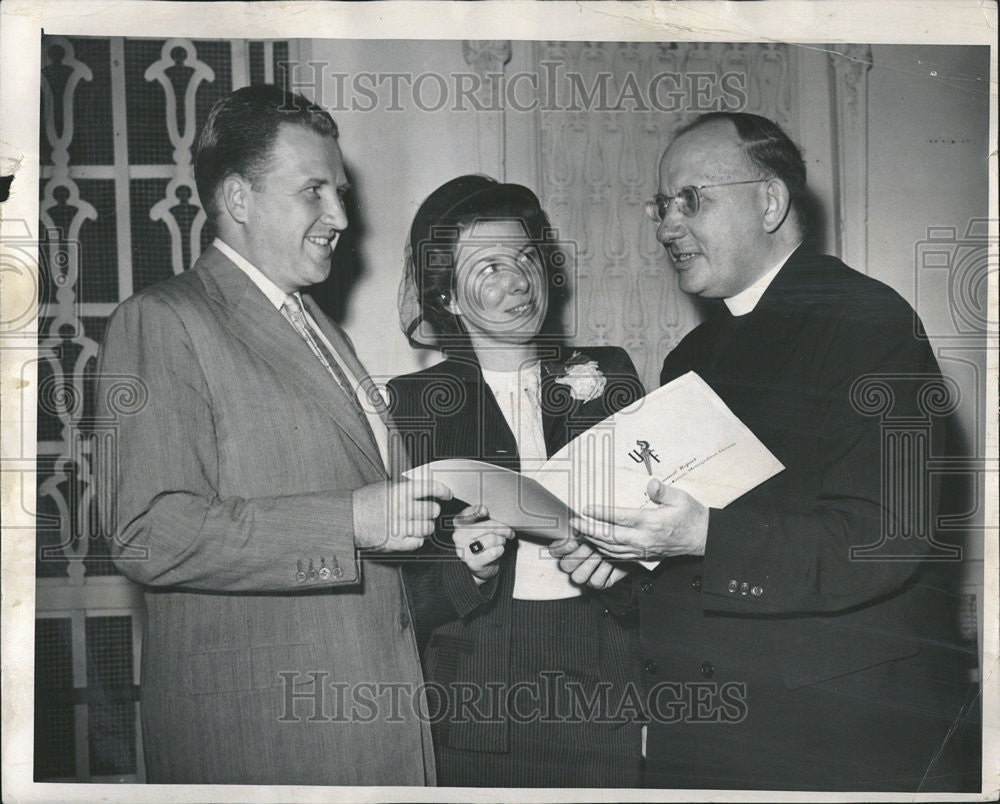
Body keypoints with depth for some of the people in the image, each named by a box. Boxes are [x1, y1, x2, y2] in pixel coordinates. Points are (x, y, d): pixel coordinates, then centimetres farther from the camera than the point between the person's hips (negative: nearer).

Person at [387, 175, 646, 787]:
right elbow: (408, 598, 2)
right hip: (476, 703, -1)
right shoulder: (415, 402, 3)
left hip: (605, 691, 1)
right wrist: (467, 571, -17)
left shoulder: (608, 374, 9)